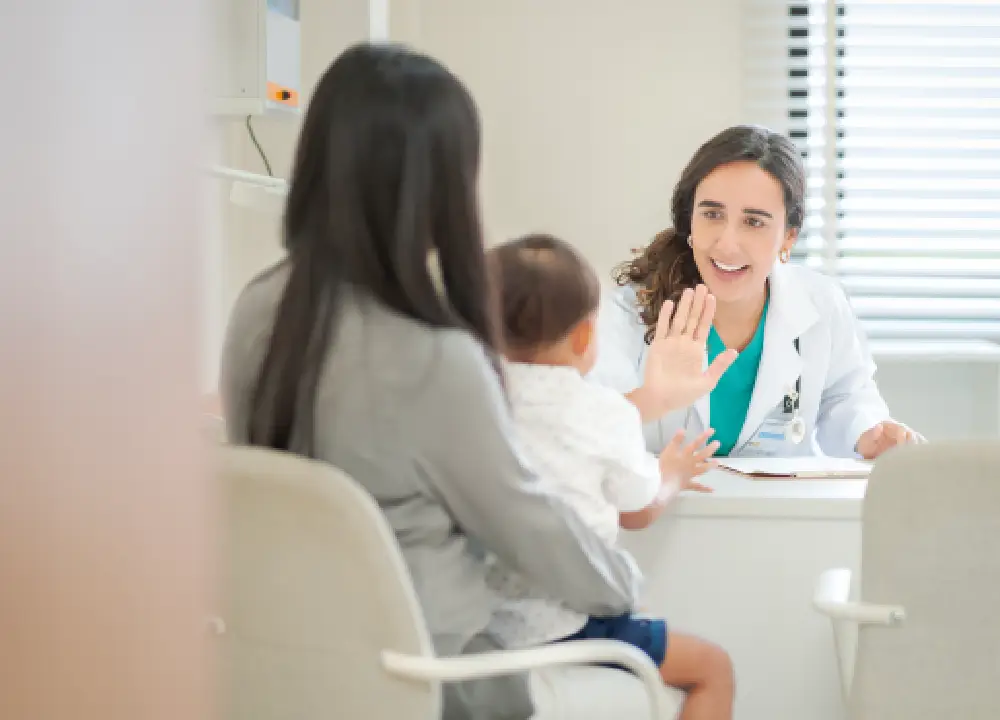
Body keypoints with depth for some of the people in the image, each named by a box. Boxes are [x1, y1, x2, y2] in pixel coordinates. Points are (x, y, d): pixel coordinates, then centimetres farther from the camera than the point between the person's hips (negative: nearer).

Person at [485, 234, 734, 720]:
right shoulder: (606, 413, -6)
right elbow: (639, 512, 9)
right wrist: (671, 477, 32)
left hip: (473, 623, 6)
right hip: (557, 625, -6)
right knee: (712, 667, 8)